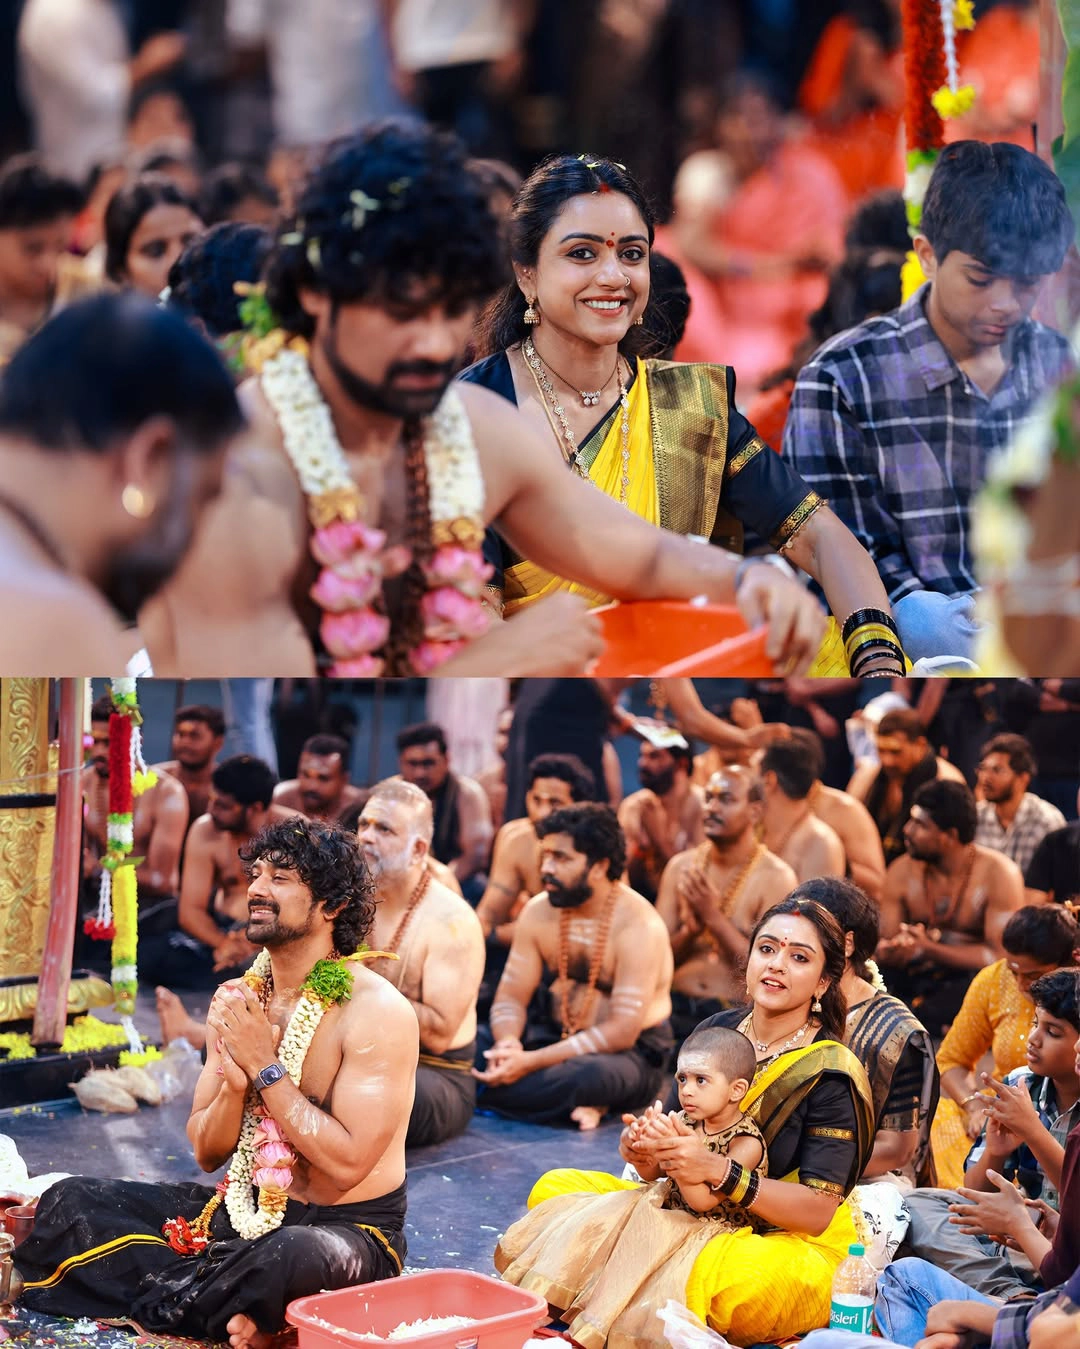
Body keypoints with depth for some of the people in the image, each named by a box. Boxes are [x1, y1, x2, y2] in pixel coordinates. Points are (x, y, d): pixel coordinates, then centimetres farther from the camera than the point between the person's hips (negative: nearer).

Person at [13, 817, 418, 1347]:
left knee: (295, 1255, -42)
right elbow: (207, 1154, 4)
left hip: (351, 1228, -7)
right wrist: (234, 1082, -16)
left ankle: (174, 1304, -12)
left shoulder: (377, 1010, -16)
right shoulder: (238, 999, 4)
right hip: (247, 1212, 7)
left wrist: (266, 1068, -20)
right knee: (70, 1203, -5)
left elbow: (347, 1164, -23)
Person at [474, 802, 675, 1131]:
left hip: (633, 1049, -6)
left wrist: (532, 1061, -30)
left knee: (589, 1075, -41)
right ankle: (572, 1104, -23)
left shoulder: (639, 925, -21)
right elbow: (510, 997, 0)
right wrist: (509, 1042, -26)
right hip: (558, 1036, 6)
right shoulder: (539, 911, -2)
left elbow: (623, 1031, -25)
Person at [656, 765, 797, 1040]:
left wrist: (713, 917, -16)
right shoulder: (681, 866, 10)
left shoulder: (776, 878, -4)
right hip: (676, 1005, 4)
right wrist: (690, 931, -12)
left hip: (738, 1014, -4)